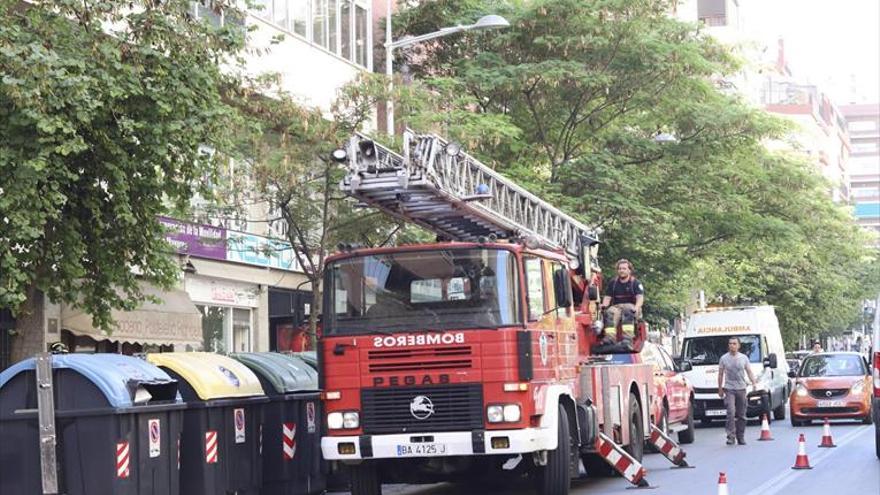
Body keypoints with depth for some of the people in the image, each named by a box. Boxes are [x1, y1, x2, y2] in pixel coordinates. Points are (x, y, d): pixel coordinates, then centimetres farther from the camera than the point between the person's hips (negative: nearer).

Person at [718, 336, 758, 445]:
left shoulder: (744, 358, 8)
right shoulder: (724, 358, 4)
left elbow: (749, 372, 8)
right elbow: (720, 374, 9)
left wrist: (754, 383, -8)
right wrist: (720, 389, 7)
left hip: (741, 389, 2)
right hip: (729, 389, -2)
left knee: (741, 415, 7)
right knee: (731, 413, -17)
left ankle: (741, 437, 16)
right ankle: (731, 436, -18)